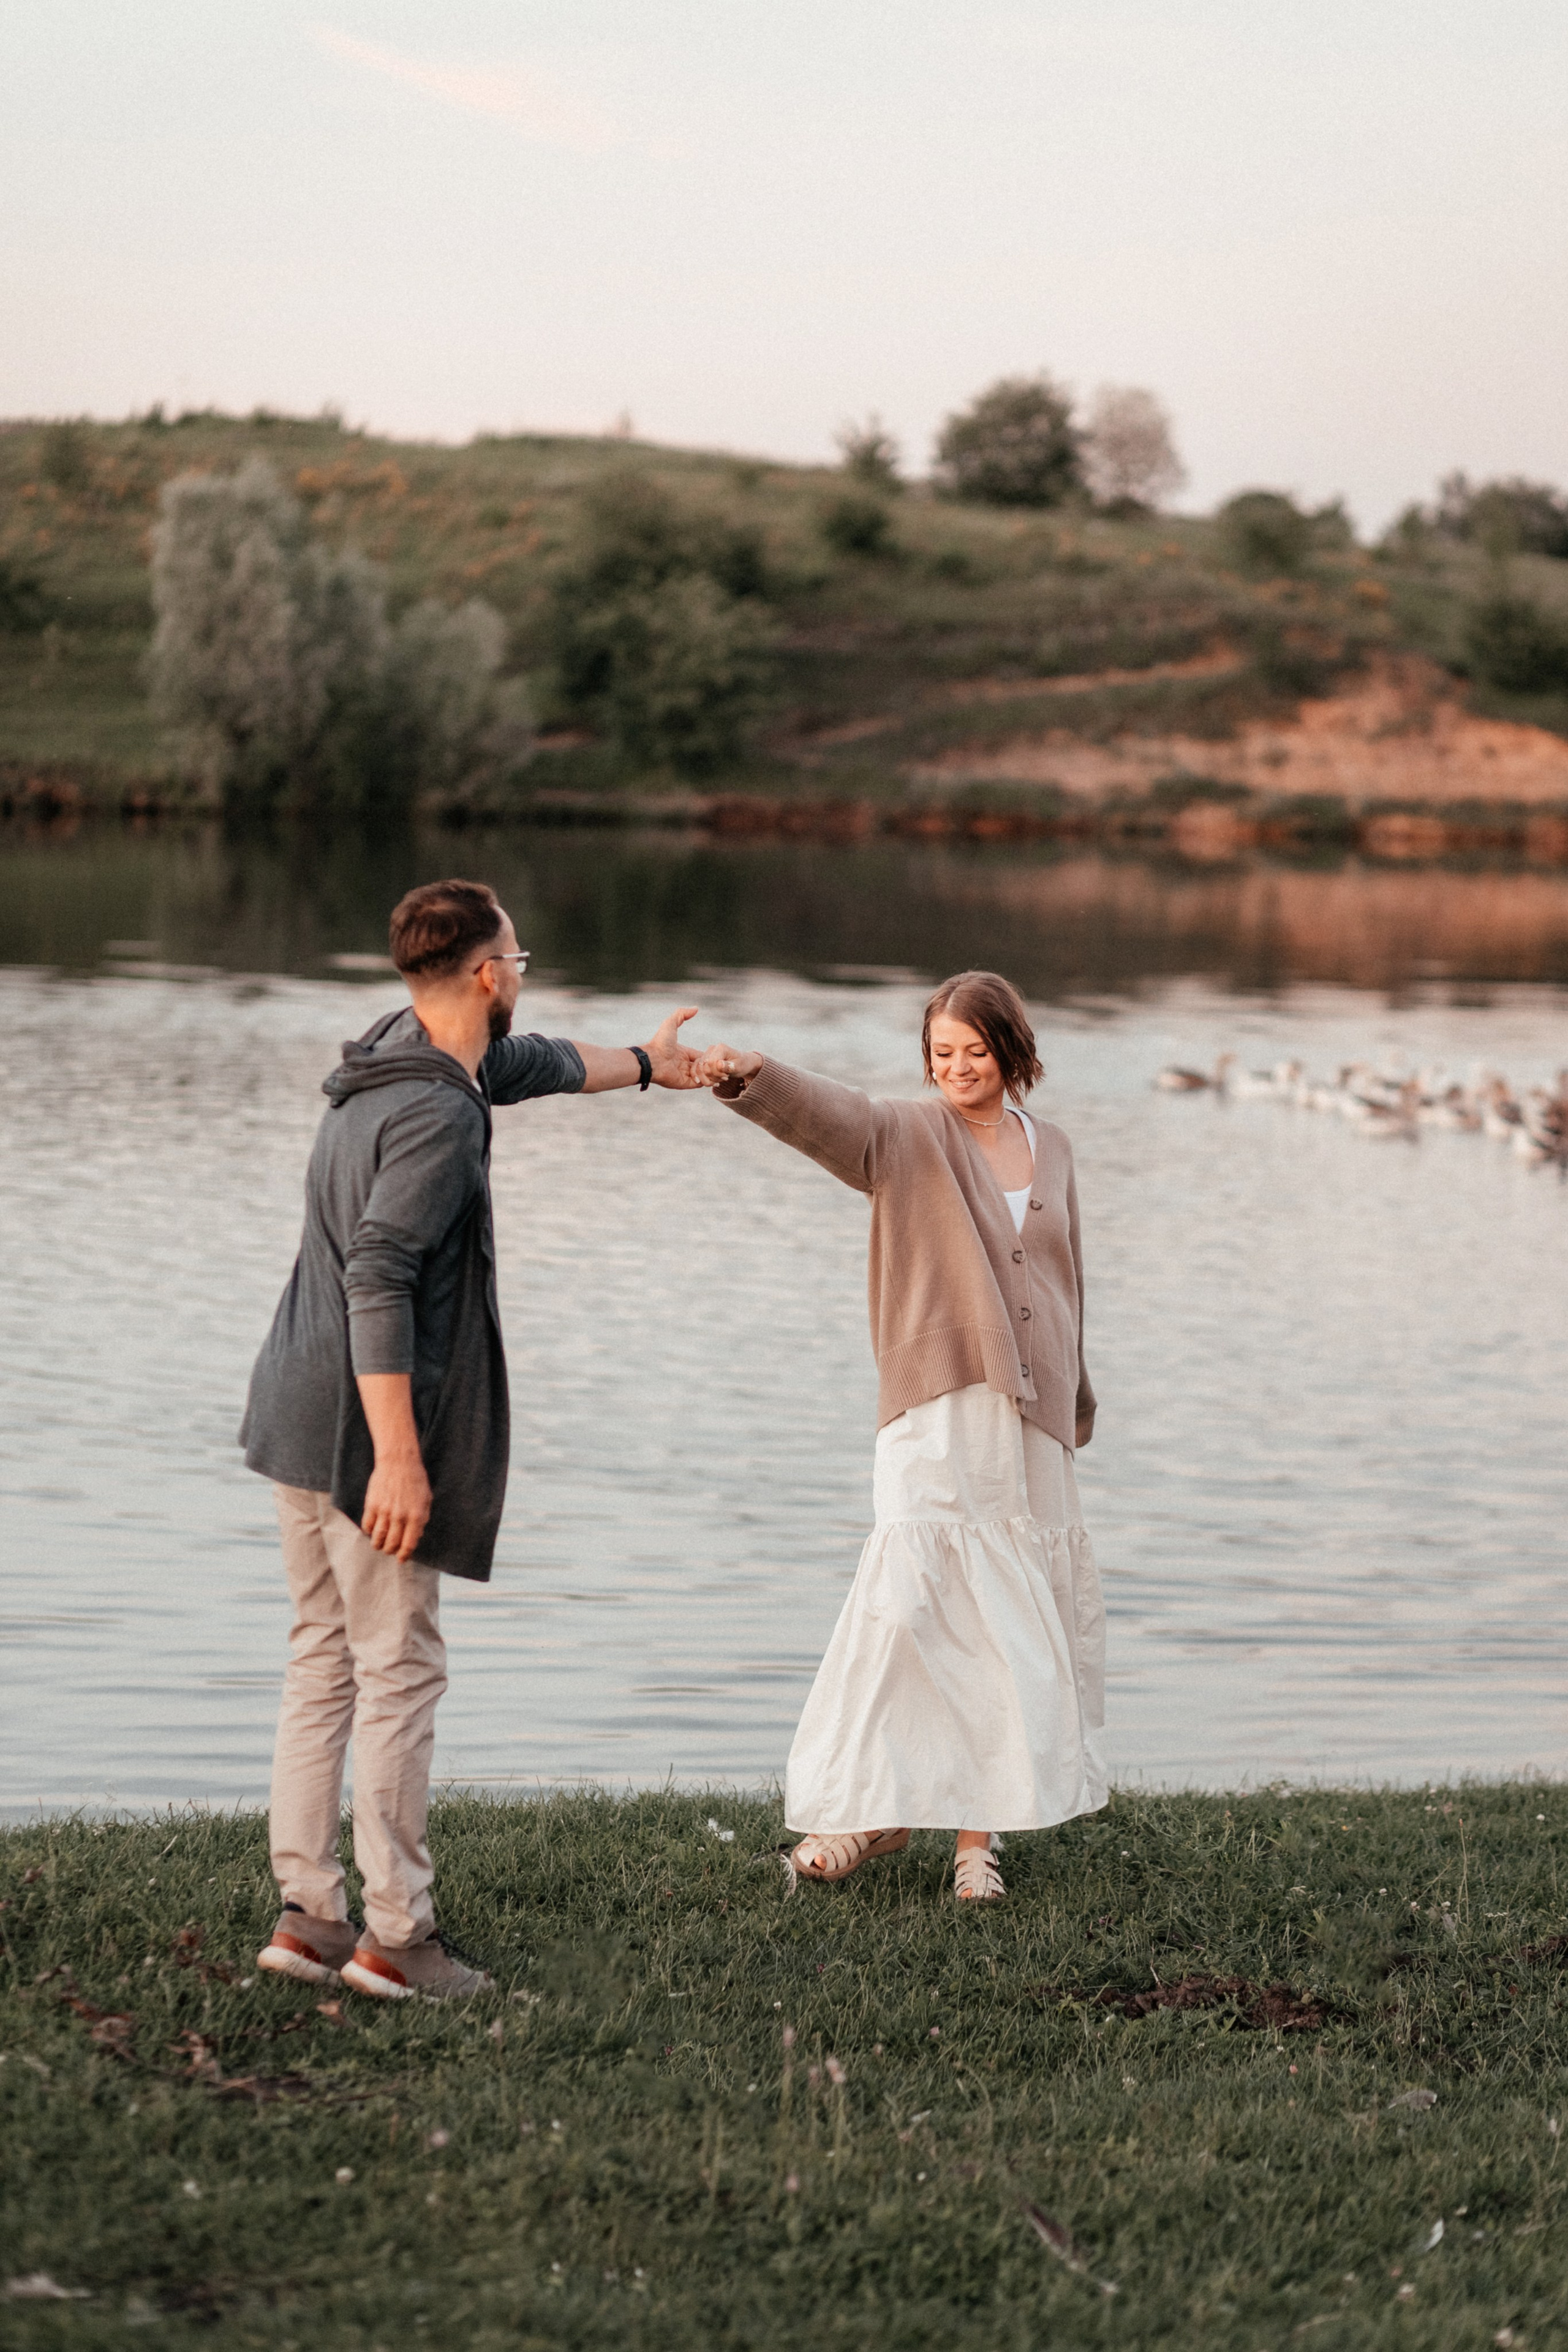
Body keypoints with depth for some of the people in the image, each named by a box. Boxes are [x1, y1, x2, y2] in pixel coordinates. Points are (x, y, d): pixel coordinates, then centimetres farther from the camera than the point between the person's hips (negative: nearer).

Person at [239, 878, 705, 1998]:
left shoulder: (400, 1059, 13)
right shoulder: (437, 1117, -18)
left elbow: (536, 1064, 34)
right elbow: (377, 1285, -25)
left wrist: (644, 1061, 52)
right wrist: (398, 1457, -27)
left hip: (302, 1422, 10)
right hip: (363, 1432, -10)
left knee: (326, 1662, 12)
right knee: (400, 1674, -4)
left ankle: (308, 1915, 14)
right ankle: (396, 1938, 0)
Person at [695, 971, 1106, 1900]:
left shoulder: (1051, 1150, 12)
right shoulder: (910, 1139, -1)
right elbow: (830, 1114, -22)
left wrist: (1073, 1402, 27)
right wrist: (750, 1079, -42)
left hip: (1032, 1418, 4)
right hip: (937, 1412, -4)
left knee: (1010, 1623, 5)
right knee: (907, 1595, -16)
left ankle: (979, 1828, 12)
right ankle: (869, 1805, -6)